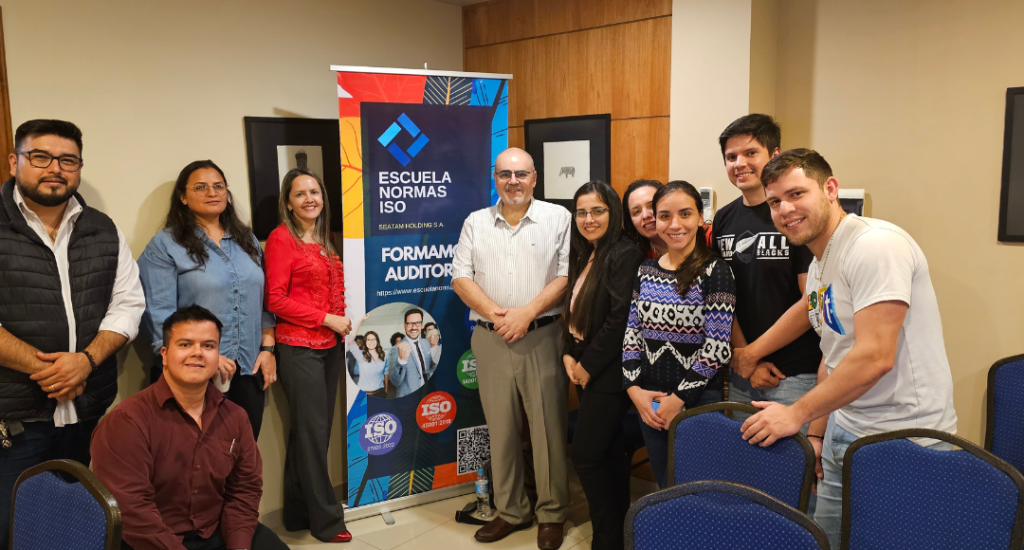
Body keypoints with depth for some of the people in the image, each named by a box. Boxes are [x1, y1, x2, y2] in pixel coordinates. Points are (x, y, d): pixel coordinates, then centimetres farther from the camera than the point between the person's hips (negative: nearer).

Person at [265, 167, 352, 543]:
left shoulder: (323, 241, 13)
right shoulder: (281, 238, -7)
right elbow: (276, 300, -13)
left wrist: (342, 321, 3)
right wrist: (328, 319, -13)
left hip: (329, 347, 7)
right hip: (299, 348, -7)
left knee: (313, 431, 13)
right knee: (313, 432, 0)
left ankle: (299, 514, 25)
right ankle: (326, 519, 12)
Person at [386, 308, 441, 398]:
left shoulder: (427, 343, 1)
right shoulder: (396, 349, -16)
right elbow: (395, 382, -25)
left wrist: (434, 347, -6)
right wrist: (401, 360, -42)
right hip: (408, 398, -5)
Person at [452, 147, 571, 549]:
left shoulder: (558, 218, 1)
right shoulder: (476, 223, 10)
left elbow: (567, 275, -5)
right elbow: (460, 277, 4)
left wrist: (528, 312, -15)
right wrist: (494, 312, -10)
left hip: (543, 337, -3)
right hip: (490, 339, 3)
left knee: (548, 427, 2)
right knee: (500, 429, 10)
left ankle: (552, 514, 17)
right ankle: (511, 511, 24)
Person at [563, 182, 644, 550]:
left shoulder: (624, 255, -15)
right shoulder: (584, 257, 13)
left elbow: (620, 319, -22)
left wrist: (588, 365, -15)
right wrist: (569, 357, 1)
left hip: (609, 374, -8)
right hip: (586, 371, 9)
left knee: (586, 456, -5)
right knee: (608, 453, 15)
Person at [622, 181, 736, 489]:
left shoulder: (714, 272, -10)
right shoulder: (646, 270, 6)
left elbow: (716, 347, -14)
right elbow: (632, 333, 8)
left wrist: (678, 399, -13)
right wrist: (635, 389, -3)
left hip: (697, 402, -5)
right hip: (648, 402, 5)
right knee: (664, 487, 16)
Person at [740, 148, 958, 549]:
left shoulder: (876, 245, -19)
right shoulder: (818, 265, 11)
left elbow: (874, 357, -26)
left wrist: (798, 414, -20)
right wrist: (815, 433, 16)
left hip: (904, 443, -9)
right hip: (844, 434, 9)